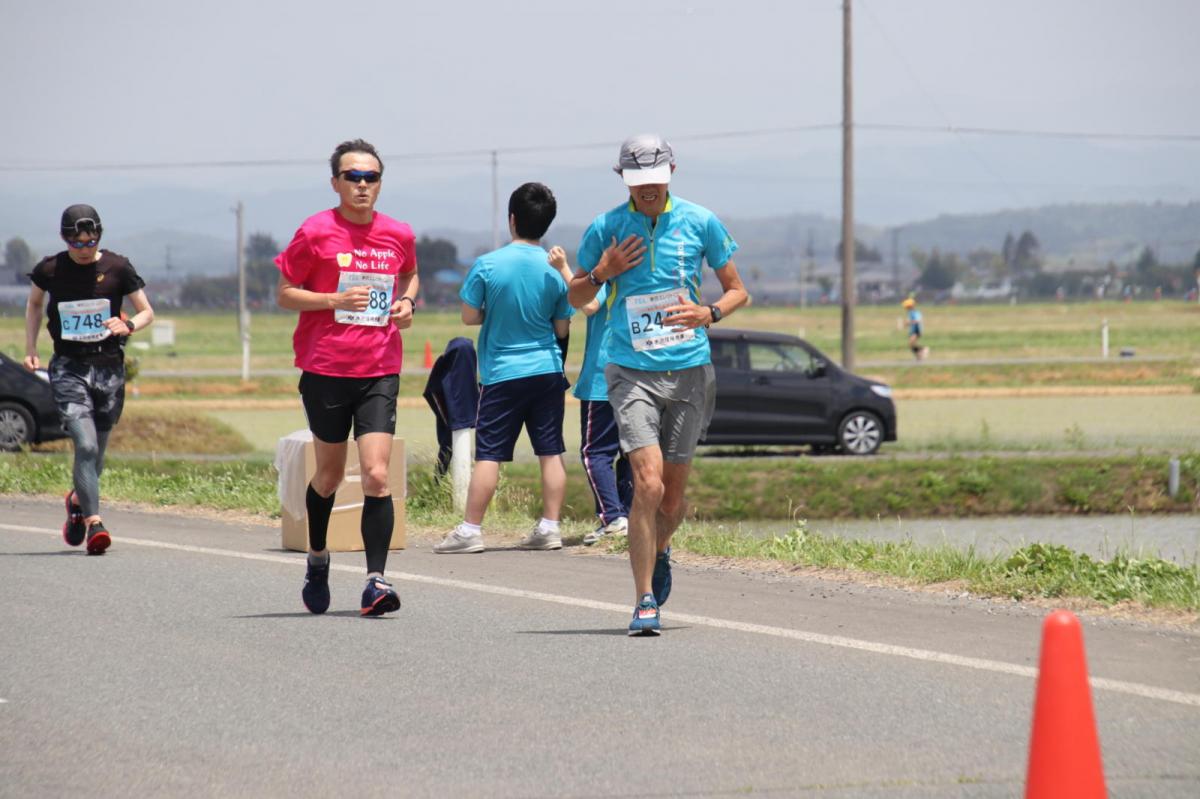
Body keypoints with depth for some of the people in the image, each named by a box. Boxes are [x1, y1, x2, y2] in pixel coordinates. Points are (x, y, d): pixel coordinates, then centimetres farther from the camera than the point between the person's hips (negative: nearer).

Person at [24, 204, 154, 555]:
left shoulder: (117, 267, -1)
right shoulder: (50, 269, 1)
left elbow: (147, 311, 6)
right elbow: (34, 303, 21)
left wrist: (128, 325, -16)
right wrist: (30, 348, 13)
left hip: (109, 367, 2)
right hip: (68, 368, -2)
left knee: (96, 451, 11)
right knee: (85, 445, -18)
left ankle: (77, 500, 40)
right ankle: (94, 523, -21)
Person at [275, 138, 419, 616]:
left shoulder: (398, 235, 6)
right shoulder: (315, 233, -4)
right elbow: (284, 294, 0)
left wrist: (408, 300, 4)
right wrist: (336, 300, -15)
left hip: (380, 371, 1)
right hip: (325, 367, -1)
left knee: (377, 474, -12)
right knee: (330, 474, 12)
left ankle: (376, 581, -14)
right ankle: (317, 559, 37)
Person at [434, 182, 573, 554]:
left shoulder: (488, 265, -10)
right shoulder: (555, 270, -2)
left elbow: (469, 316, -4)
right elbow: (562, 329, 4)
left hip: (502, 373, -2)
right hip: (547, 369, 3)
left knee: (488, 454, 0)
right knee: (550, 453, 6)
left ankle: (471, 530, 2)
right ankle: (549, 527, 6)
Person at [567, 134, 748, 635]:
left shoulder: (700, 223, 2)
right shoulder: (605, 229, 1)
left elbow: (737, 291, 11)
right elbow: (576, 299, 14)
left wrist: (707, 313, -10)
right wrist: (601, 273, -7)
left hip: (689, 369, 2)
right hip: (631, 372, -2)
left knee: (674, 495, 8)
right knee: (648, 483, -17)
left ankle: (659, 552, 42)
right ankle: (645, 602, -11)